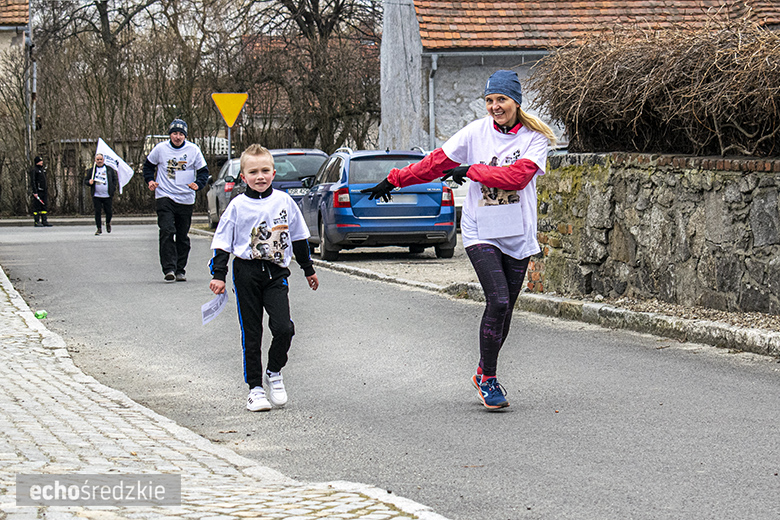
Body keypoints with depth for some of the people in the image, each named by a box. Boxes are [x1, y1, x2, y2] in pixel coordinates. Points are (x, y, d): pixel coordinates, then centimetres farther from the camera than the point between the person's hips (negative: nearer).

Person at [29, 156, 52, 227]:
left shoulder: (43, 169, 17)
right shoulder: (33, 170, -9)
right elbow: (32, 181, -15)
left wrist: (47, 190, 19)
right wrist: (35, 192, -21)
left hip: (44, 191, 8)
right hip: (37, 191, -8)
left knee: (45, 206, 6)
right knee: (37, 207, -5)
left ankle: (44, 221, 7)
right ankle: (37, 222, -4)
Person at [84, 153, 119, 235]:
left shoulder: (110, 169, 9)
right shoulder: (91, 170, 8)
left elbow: (115, 179, 13)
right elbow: (85, 180, 12)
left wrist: (113, 188, 0)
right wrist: (89, 182, -11)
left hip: (108, 196, 0)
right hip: (96, 196, 0)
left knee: (109, 211, 2)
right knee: (97, 212, -3)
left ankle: (108, 223, 32)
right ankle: (99, 228, 6)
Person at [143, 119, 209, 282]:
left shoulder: (193, 150, 1)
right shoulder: (160, 149, 1)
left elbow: (203, 171, 8)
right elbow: (148, 165, 18)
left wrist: (198, 184, -11)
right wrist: (150, 180, 2)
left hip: (186, 199, 2)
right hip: (164, 197, -1)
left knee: (183, 237, 8)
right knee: (167, 232, -17)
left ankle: (180, 270, 18)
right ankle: (169, 268, -20)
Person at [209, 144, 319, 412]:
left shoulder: (284, 201, 5)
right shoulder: (237, 206, -1)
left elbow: (299, 237, 16)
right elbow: (222, 241, 3)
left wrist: (308, 269, 21)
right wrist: (218, 274, -4)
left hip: (276, 272, 1)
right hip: (247, 272, -1)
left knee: (283, 327, -14)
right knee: (251, 333, 3)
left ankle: (274, 373, 11)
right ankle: (255, 387, 12)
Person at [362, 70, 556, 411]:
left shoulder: (535, 138, -1)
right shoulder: (476, 132, 1)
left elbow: (517, 176, -17)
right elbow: (437, 163, 8)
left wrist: (471, 171, -16)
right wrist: (394, 181, 11)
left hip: (518, 236, 2)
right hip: (480, 232, -1)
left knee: (505, 310, 6)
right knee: (498, 302, -17)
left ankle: (484, 374, 26)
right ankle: (487, 379, -5)